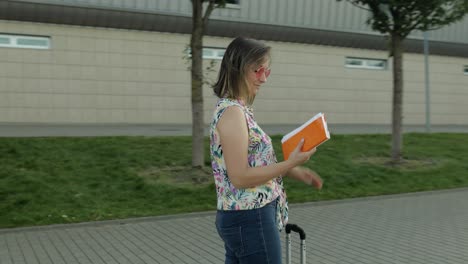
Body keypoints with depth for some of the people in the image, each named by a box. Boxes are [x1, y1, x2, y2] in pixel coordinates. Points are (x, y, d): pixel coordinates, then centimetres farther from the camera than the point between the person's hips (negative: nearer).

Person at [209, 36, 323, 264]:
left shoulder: (236, 109, 11)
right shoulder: (232, 112, -19)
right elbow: (240, 177, -22)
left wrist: (294, 172, 11)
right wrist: (291, 163, -19)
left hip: (239, 218, 10)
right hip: (250, 219, -9)